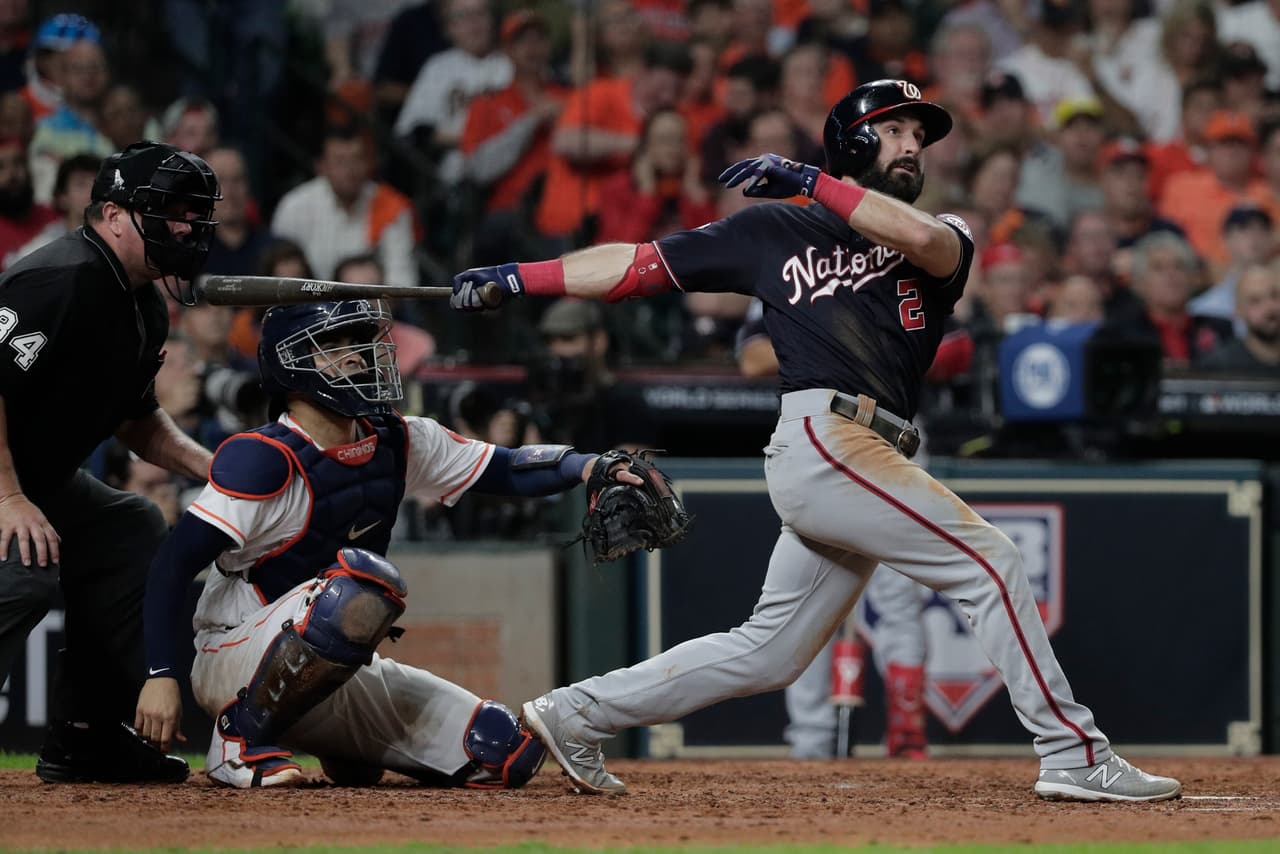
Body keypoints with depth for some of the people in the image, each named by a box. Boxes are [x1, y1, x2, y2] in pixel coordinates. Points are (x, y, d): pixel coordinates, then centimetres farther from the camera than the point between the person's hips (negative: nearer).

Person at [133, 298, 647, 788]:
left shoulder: (396, 444, 5)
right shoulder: (264, 460, -17)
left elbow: (508, 471, 7)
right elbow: (174, 564, -20)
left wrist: (588, 466, -13)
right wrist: (161, 676, -28)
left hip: (337, 679, 8)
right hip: (233, 670, -7)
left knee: (507, 755, -4)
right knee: (365, 580, -36)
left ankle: (345, 744, 19)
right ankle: (240, 739, -22)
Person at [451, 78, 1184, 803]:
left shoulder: (944, 240, 19)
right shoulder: (777, 230, 12)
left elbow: (923, 237, -8)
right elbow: (640, 264, 13)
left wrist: (811, 182, -9)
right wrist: (514, 278, 6)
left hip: (873, 459, 6)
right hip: (826, 439, -6)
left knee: (769, 654, 8)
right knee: (990, 562, -14)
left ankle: (577, 714, 18)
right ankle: (1075, 756, -12)